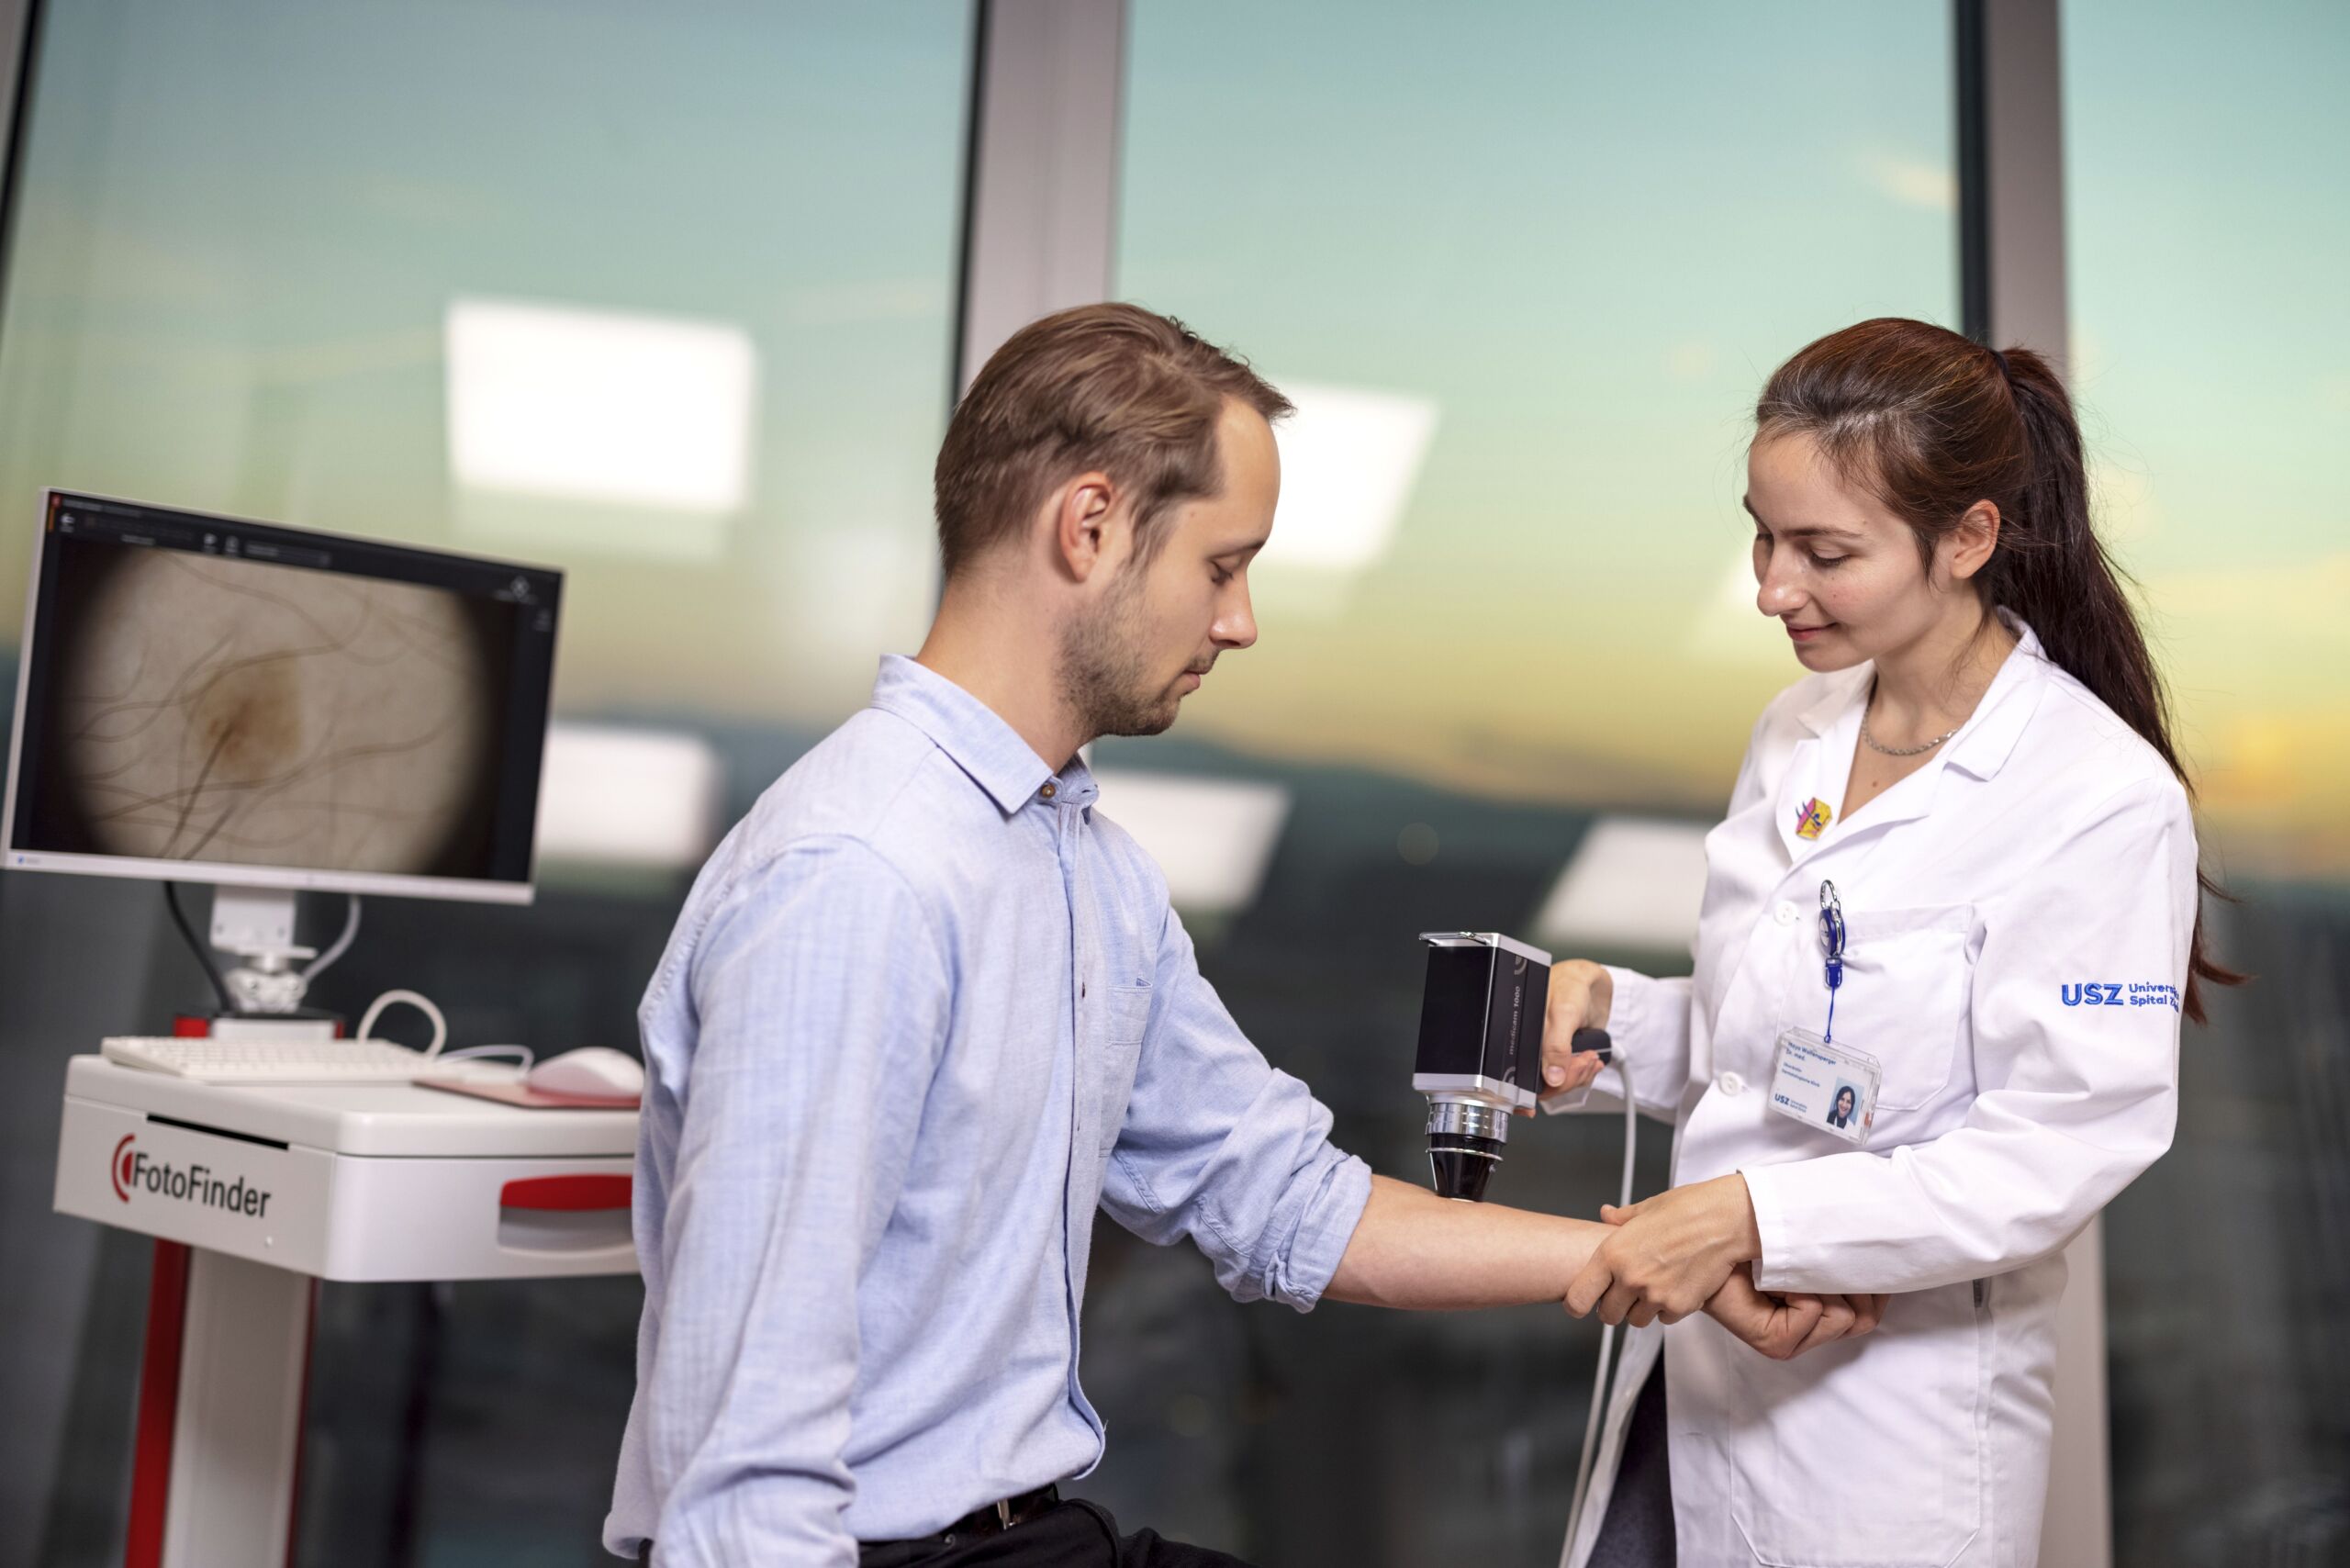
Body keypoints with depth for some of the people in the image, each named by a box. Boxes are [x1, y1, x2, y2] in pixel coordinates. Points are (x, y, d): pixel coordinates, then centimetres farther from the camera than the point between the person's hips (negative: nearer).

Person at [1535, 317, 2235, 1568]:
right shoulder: (1797, 731, 4)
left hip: (1888, 1428, -6)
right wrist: (1612, 1008, -6)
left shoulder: (2102, 801, -17)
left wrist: (1752, 1215, -28)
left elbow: (2057, 1154, -20)